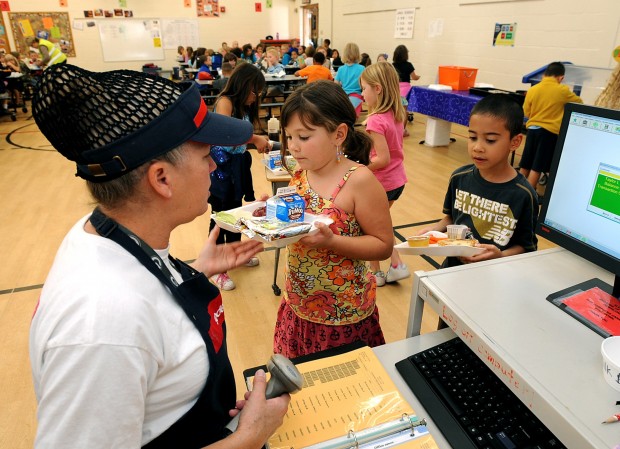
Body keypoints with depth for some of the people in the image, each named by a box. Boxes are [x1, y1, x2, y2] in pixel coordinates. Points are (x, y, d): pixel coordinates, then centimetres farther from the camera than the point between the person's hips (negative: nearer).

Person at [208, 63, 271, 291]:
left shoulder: (244, 106, 12)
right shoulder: (225, 102, -15)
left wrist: (259, 141, -5)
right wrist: (255, 139, -21)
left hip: (238, 164, 9)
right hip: (222, 165, -9)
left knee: (236, 211, 20)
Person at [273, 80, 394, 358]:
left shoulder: (359, 181, -20)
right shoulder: (300, 176, -1)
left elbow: (384, 246, -16)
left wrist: (330, 241, -29)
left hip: (343, 315, -5)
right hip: (298, 307, 6)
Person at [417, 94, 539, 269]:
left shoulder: (523, 194, -9)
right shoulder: (459, 178, 1)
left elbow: (526, 246, -1)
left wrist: (500, 256, -18)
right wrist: (435, 229, -1)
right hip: (453, 266, 3)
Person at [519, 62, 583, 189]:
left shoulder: (532, 89, 0)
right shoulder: (563, 91, -6)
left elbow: (526, 112, 8)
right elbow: (579, 102, 10)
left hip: (532, 129, 4)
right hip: (549, 132, -3)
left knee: (525, 165, 13)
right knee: (537, 167, -1)